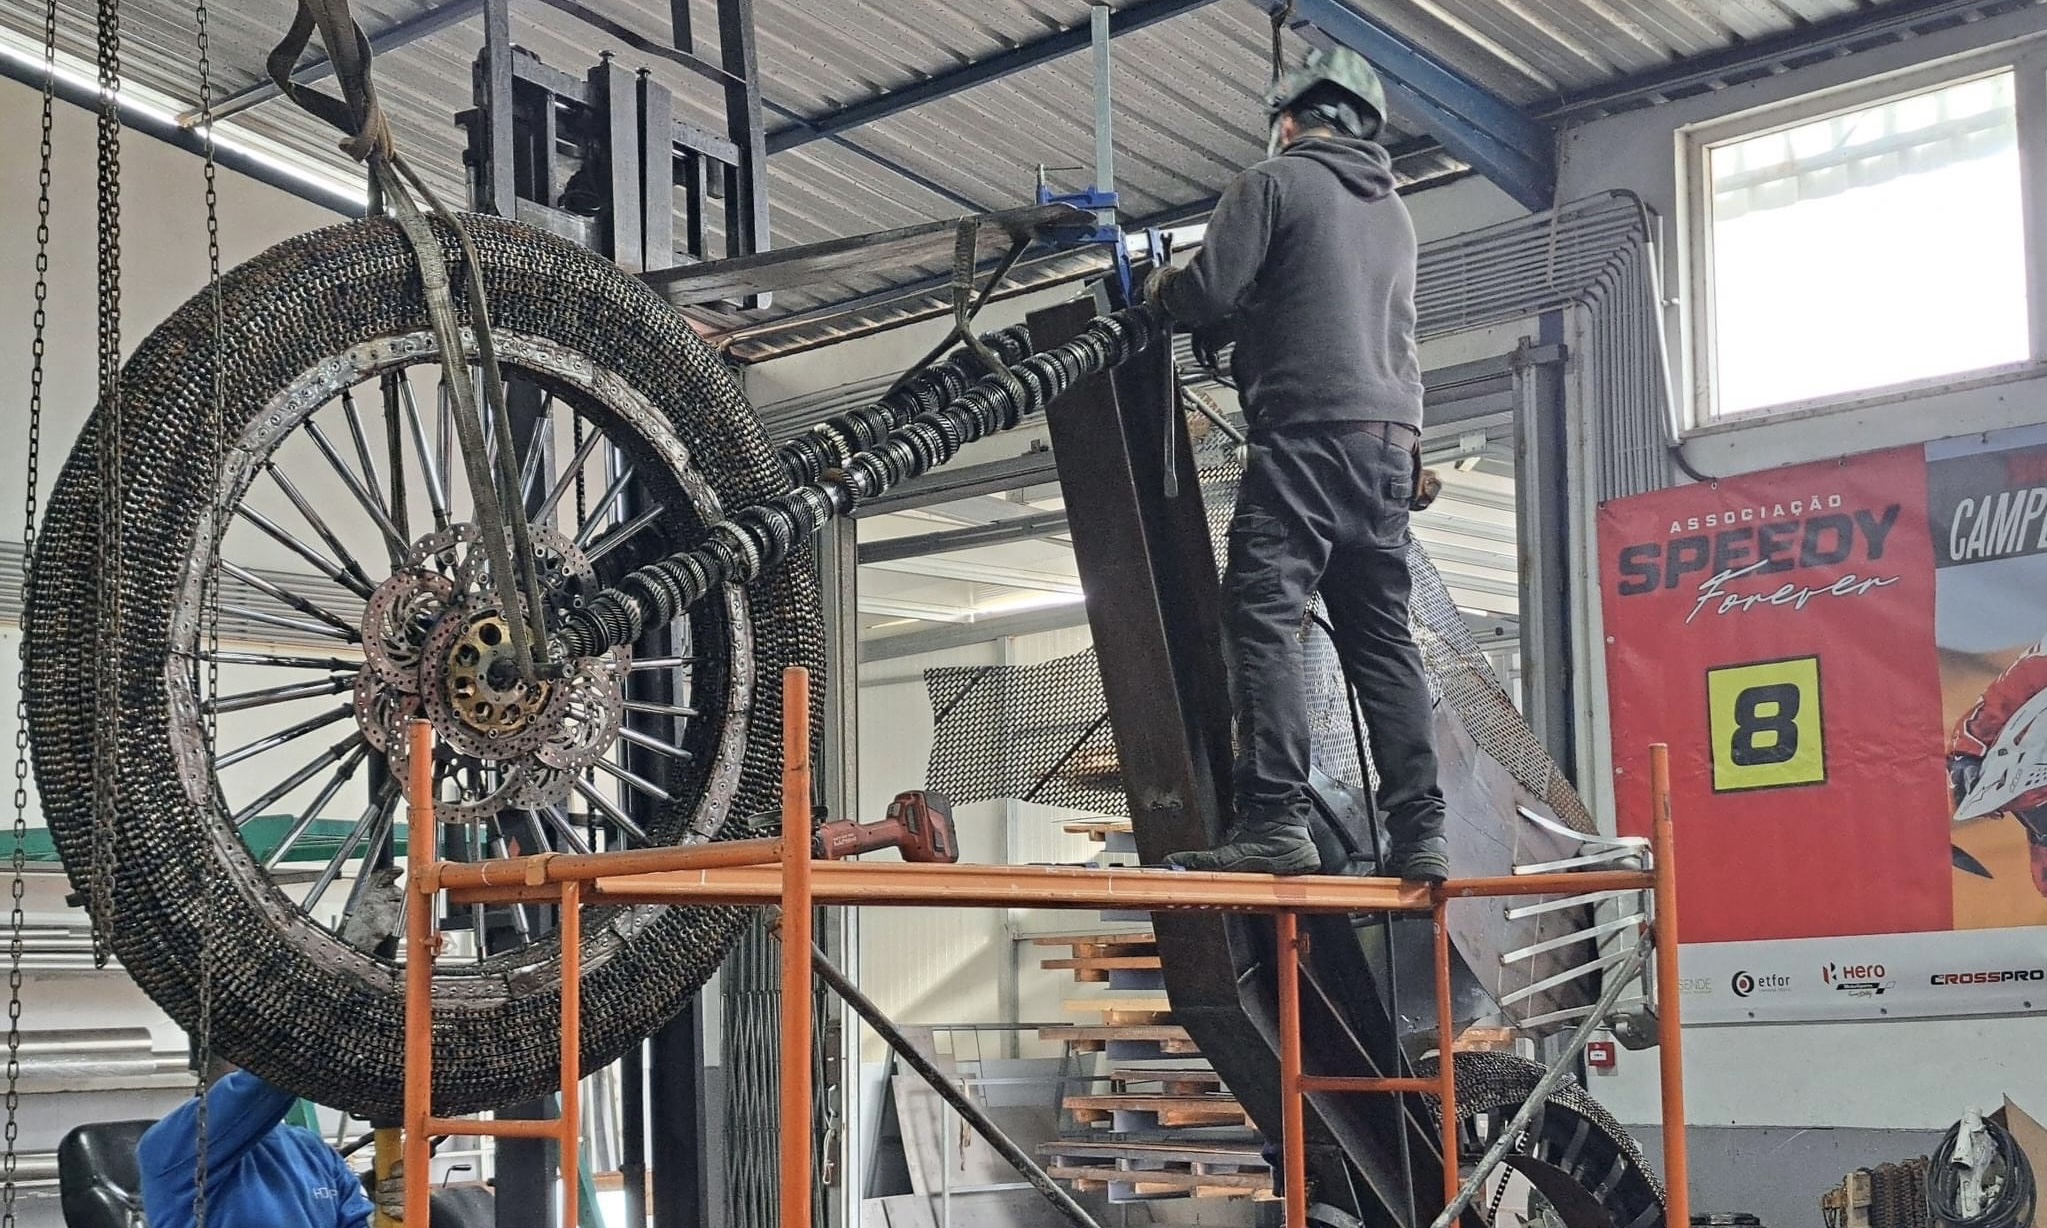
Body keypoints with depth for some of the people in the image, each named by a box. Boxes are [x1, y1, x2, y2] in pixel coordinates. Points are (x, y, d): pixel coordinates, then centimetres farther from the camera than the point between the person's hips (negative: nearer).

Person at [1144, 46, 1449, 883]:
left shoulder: (1276, 181, 1)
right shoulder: (1393, 211, 25)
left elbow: (1210, 292, -6)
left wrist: (1159, 289, 15)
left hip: (1308, 430, -7)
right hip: (1392, 437, 8)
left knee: (1263, 619, -11)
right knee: (1382, 635, 7)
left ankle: (1275, 821, -21)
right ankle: (1419, 832, 2)